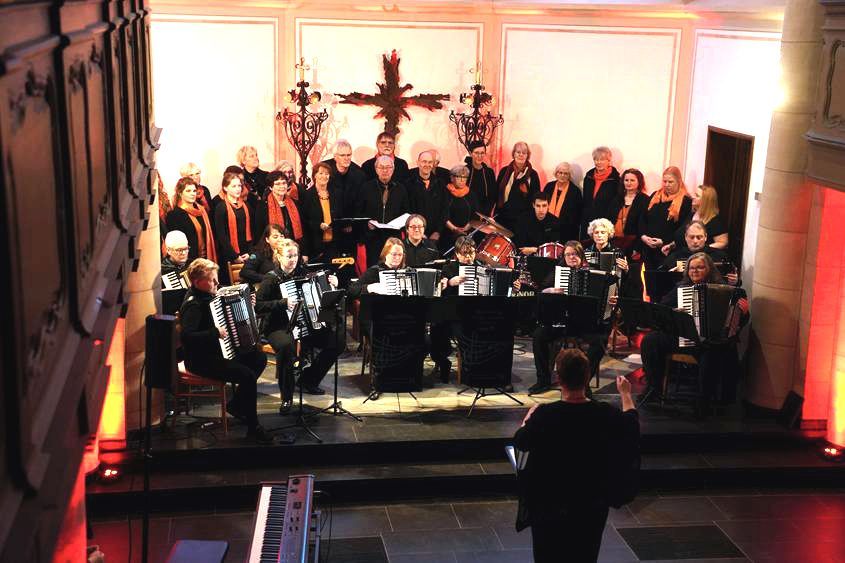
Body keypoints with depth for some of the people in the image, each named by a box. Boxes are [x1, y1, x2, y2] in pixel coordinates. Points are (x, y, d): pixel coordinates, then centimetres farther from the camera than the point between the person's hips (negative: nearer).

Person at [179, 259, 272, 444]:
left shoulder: (207, 295, 7)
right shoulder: (193, 304, -22)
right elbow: (186, 335, -37)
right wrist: (215, 333, -37)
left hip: (216, 352, 11)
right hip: (201, 360, -10)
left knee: (260, 358, 10)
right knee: (247, 375, -23)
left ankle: (235, 404, 17)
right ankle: (253, 427, -12)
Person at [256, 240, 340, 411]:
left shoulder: (302, 273, 8)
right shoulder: (271, 278, -8)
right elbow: (258, 306, -18)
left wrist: (332, 286, -1)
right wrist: (283, 303, -28)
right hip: (278, 327, -6)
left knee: (335, 339, -12)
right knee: (286, 346, -38)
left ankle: (307, 380, 7)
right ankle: (286, 397, -21)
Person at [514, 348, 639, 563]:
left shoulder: (545, 415, -24)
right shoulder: (606, 414, -17)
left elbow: (519, 443, -5)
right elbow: (632, 426, 6)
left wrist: (529, 417, 14)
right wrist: (626, 394, 23)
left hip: (550, 506, -2)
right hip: (592, 506, 2)